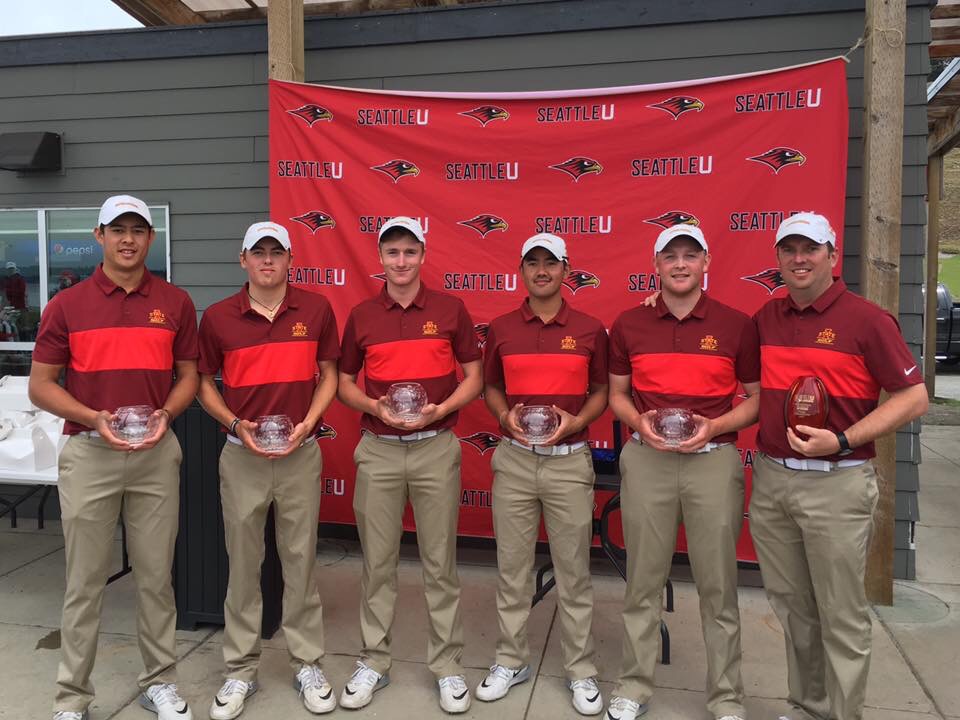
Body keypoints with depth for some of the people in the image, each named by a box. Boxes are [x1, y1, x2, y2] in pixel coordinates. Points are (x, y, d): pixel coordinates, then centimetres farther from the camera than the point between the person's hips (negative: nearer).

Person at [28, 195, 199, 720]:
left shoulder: (175, 302, 3)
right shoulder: (66, 305, 0)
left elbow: (188, 376, 8)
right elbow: (41, 385, 1)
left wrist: (165, 414, -11)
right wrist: (95, 419, -15)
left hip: (156, 453, 1)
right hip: (89, 453, -1)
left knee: (155, 575, 10)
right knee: (85, 580, 7)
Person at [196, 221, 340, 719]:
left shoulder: (316, 309, -1)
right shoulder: (218, 317, -1)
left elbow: (328, 375, 5)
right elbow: (203, 383, 7)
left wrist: (306, 424, -9)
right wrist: (236, 425, -9)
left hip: (301, 454, 0)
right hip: (242, 455, 0)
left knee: (300, 561, 9)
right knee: (243, 564, 9)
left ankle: (308, 665, 24)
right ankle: (240, 671, 24)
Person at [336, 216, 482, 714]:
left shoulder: (450, 309, 0)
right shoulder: (361, 316, 5)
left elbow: (474, 377, 3)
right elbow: (343, 383, 10)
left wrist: (439, 410, -14)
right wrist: (374, 407, -11)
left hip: (436, 448, -1)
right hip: (378, 450, 2)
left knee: (439, 562, 7)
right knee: (377, 561, 10)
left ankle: (447, 666, 21)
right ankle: (373, 662, 25)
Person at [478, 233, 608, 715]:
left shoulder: (590, 330, 0)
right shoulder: (500, 328, 3)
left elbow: (601, 391, 7)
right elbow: (490, 387, 12)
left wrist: (576, 421, -12)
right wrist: (505, 416, -9)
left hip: (569, 461, -1)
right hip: (514, 459, 2)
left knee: (573, 571, 7)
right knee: (511, 567, 11)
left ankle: (581, 671, 23)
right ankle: (511, 661, 27)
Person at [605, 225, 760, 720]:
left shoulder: (737, 325, 0)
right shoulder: (628, 324, 4)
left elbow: (755, 400, 6)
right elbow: (616, 394, 12)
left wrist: (713, 427, -12)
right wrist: (640, 422, -8)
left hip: (714, 460, -1)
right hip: (646, 461, 1)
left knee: (717, 585, 7)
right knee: (643, 580, 10)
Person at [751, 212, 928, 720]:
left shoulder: (866, 319, -6)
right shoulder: (765, 318, 9)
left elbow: (913, 397, -7)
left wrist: (844, 440, -18)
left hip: (836, 484, -5)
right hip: (770, 478, 5)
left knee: (840, 613, 5)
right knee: (790, 605, 16)